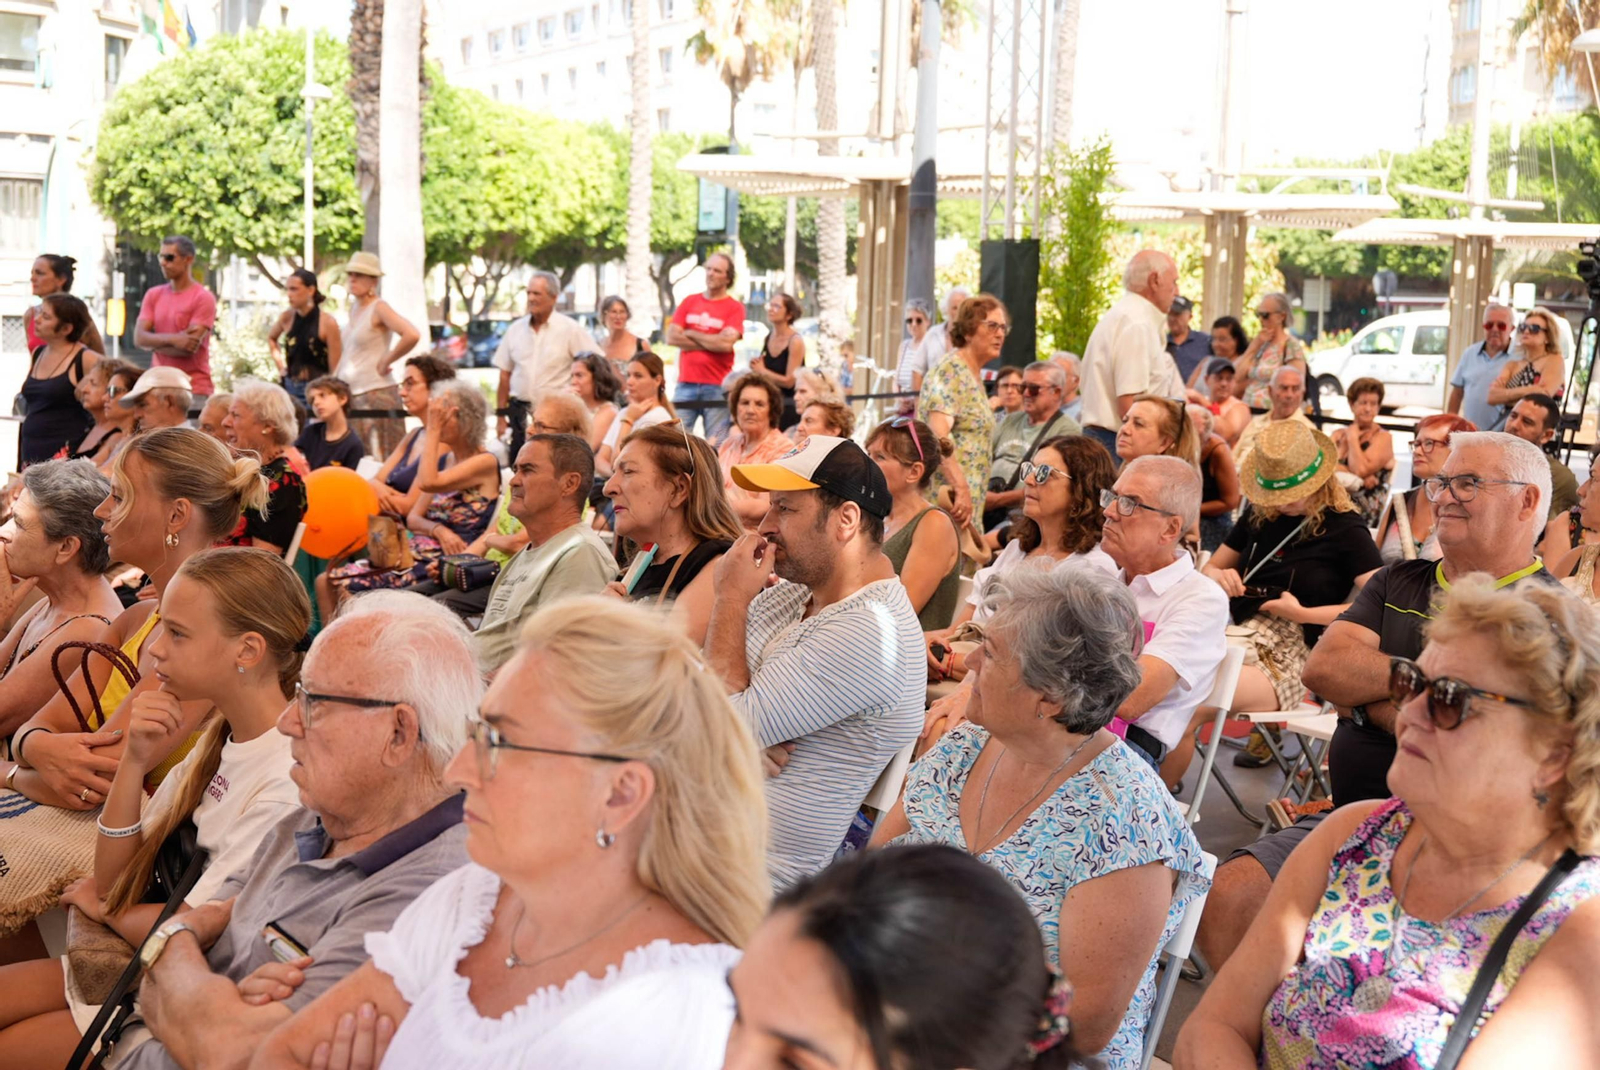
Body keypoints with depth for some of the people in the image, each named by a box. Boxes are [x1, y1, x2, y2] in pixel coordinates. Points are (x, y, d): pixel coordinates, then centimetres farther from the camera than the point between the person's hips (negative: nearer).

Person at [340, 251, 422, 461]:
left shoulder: (379, 308, -9)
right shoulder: (354, 308, 13)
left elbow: (412, 335, -26)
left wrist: (386, 361, -15)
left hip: (376, 394, -8)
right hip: (351, 395, 8)